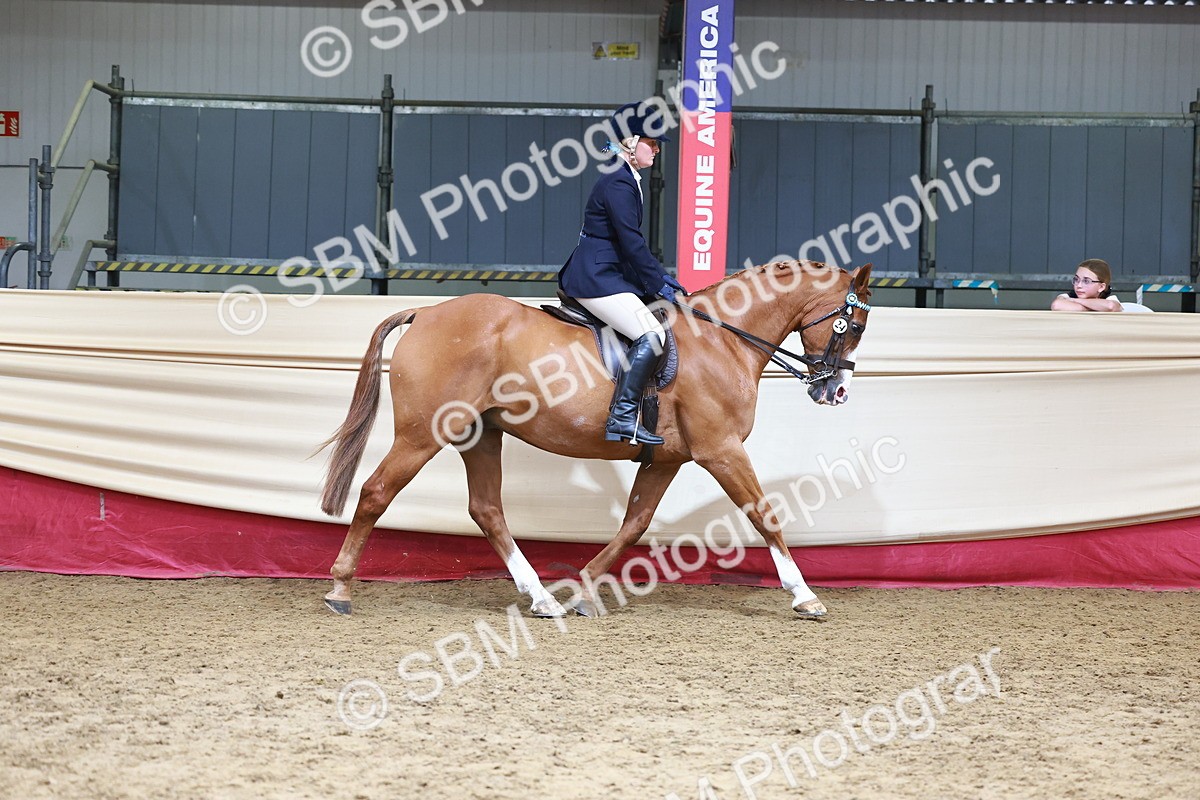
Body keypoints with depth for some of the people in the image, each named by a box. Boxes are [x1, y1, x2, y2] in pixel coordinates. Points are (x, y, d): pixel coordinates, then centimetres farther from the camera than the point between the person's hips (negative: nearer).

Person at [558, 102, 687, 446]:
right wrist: (659, 284, -12)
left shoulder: (627, 180, 17)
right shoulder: (618, 183, -16)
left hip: (610, 273, 11)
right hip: (596, 279, -11)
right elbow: (631, 242, -19)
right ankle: (622, 418, -25)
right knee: (652, 334, -23)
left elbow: (632, 243, 23)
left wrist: (662, 278, 17)